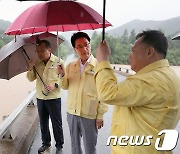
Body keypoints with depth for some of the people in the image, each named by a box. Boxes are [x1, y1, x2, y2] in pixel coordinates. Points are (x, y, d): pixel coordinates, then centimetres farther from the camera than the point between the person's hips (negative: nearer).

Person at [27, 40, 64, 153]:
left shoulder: (58, 62, -6)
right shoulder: (37, 64, 7)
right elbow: (31, 79, 11)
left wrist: (55, 85, -22)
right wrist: (31, 69, -7)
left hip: (54, 98, -4)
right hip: (40, 98, 5)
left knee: (56, 123, 5)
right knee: (43, 122, 15)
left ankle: (59, 145, 22)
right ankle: (46, 142, 34)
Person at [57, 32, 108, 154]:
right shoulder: (70, 66, 4)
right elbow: (65, 86, 11)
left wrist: (100, 115, -9)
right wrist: (62, 75, -9)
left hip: (90, 115, -4)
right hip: (72, 112, 4)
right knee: (74, 144, 21)